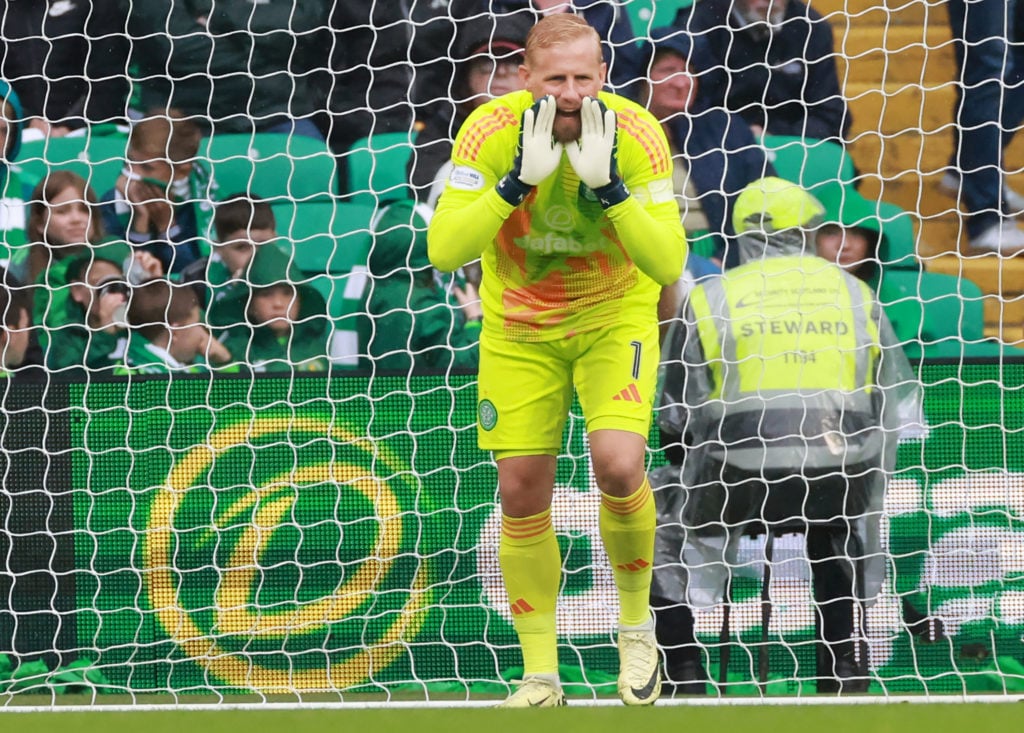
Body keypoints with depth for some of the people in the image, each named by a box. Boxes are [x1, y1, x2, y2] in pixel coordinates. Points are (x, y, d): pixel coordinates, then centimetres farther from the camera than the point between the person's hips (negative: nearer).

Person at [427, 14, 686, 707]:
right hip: (519, 329, 1)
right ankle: (541, 672, 14)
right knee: (523, 494, 0)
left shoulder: (636, 134, -22)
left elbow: (669, 264, -25)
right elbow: (443, 250, -28)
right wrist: (519, 180, -37)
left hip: (614, 319, -1)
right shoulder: (491, 131, -21)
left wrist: (607, 185, -35)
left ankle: (637, 622, 3)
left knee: (618, 463, -23)